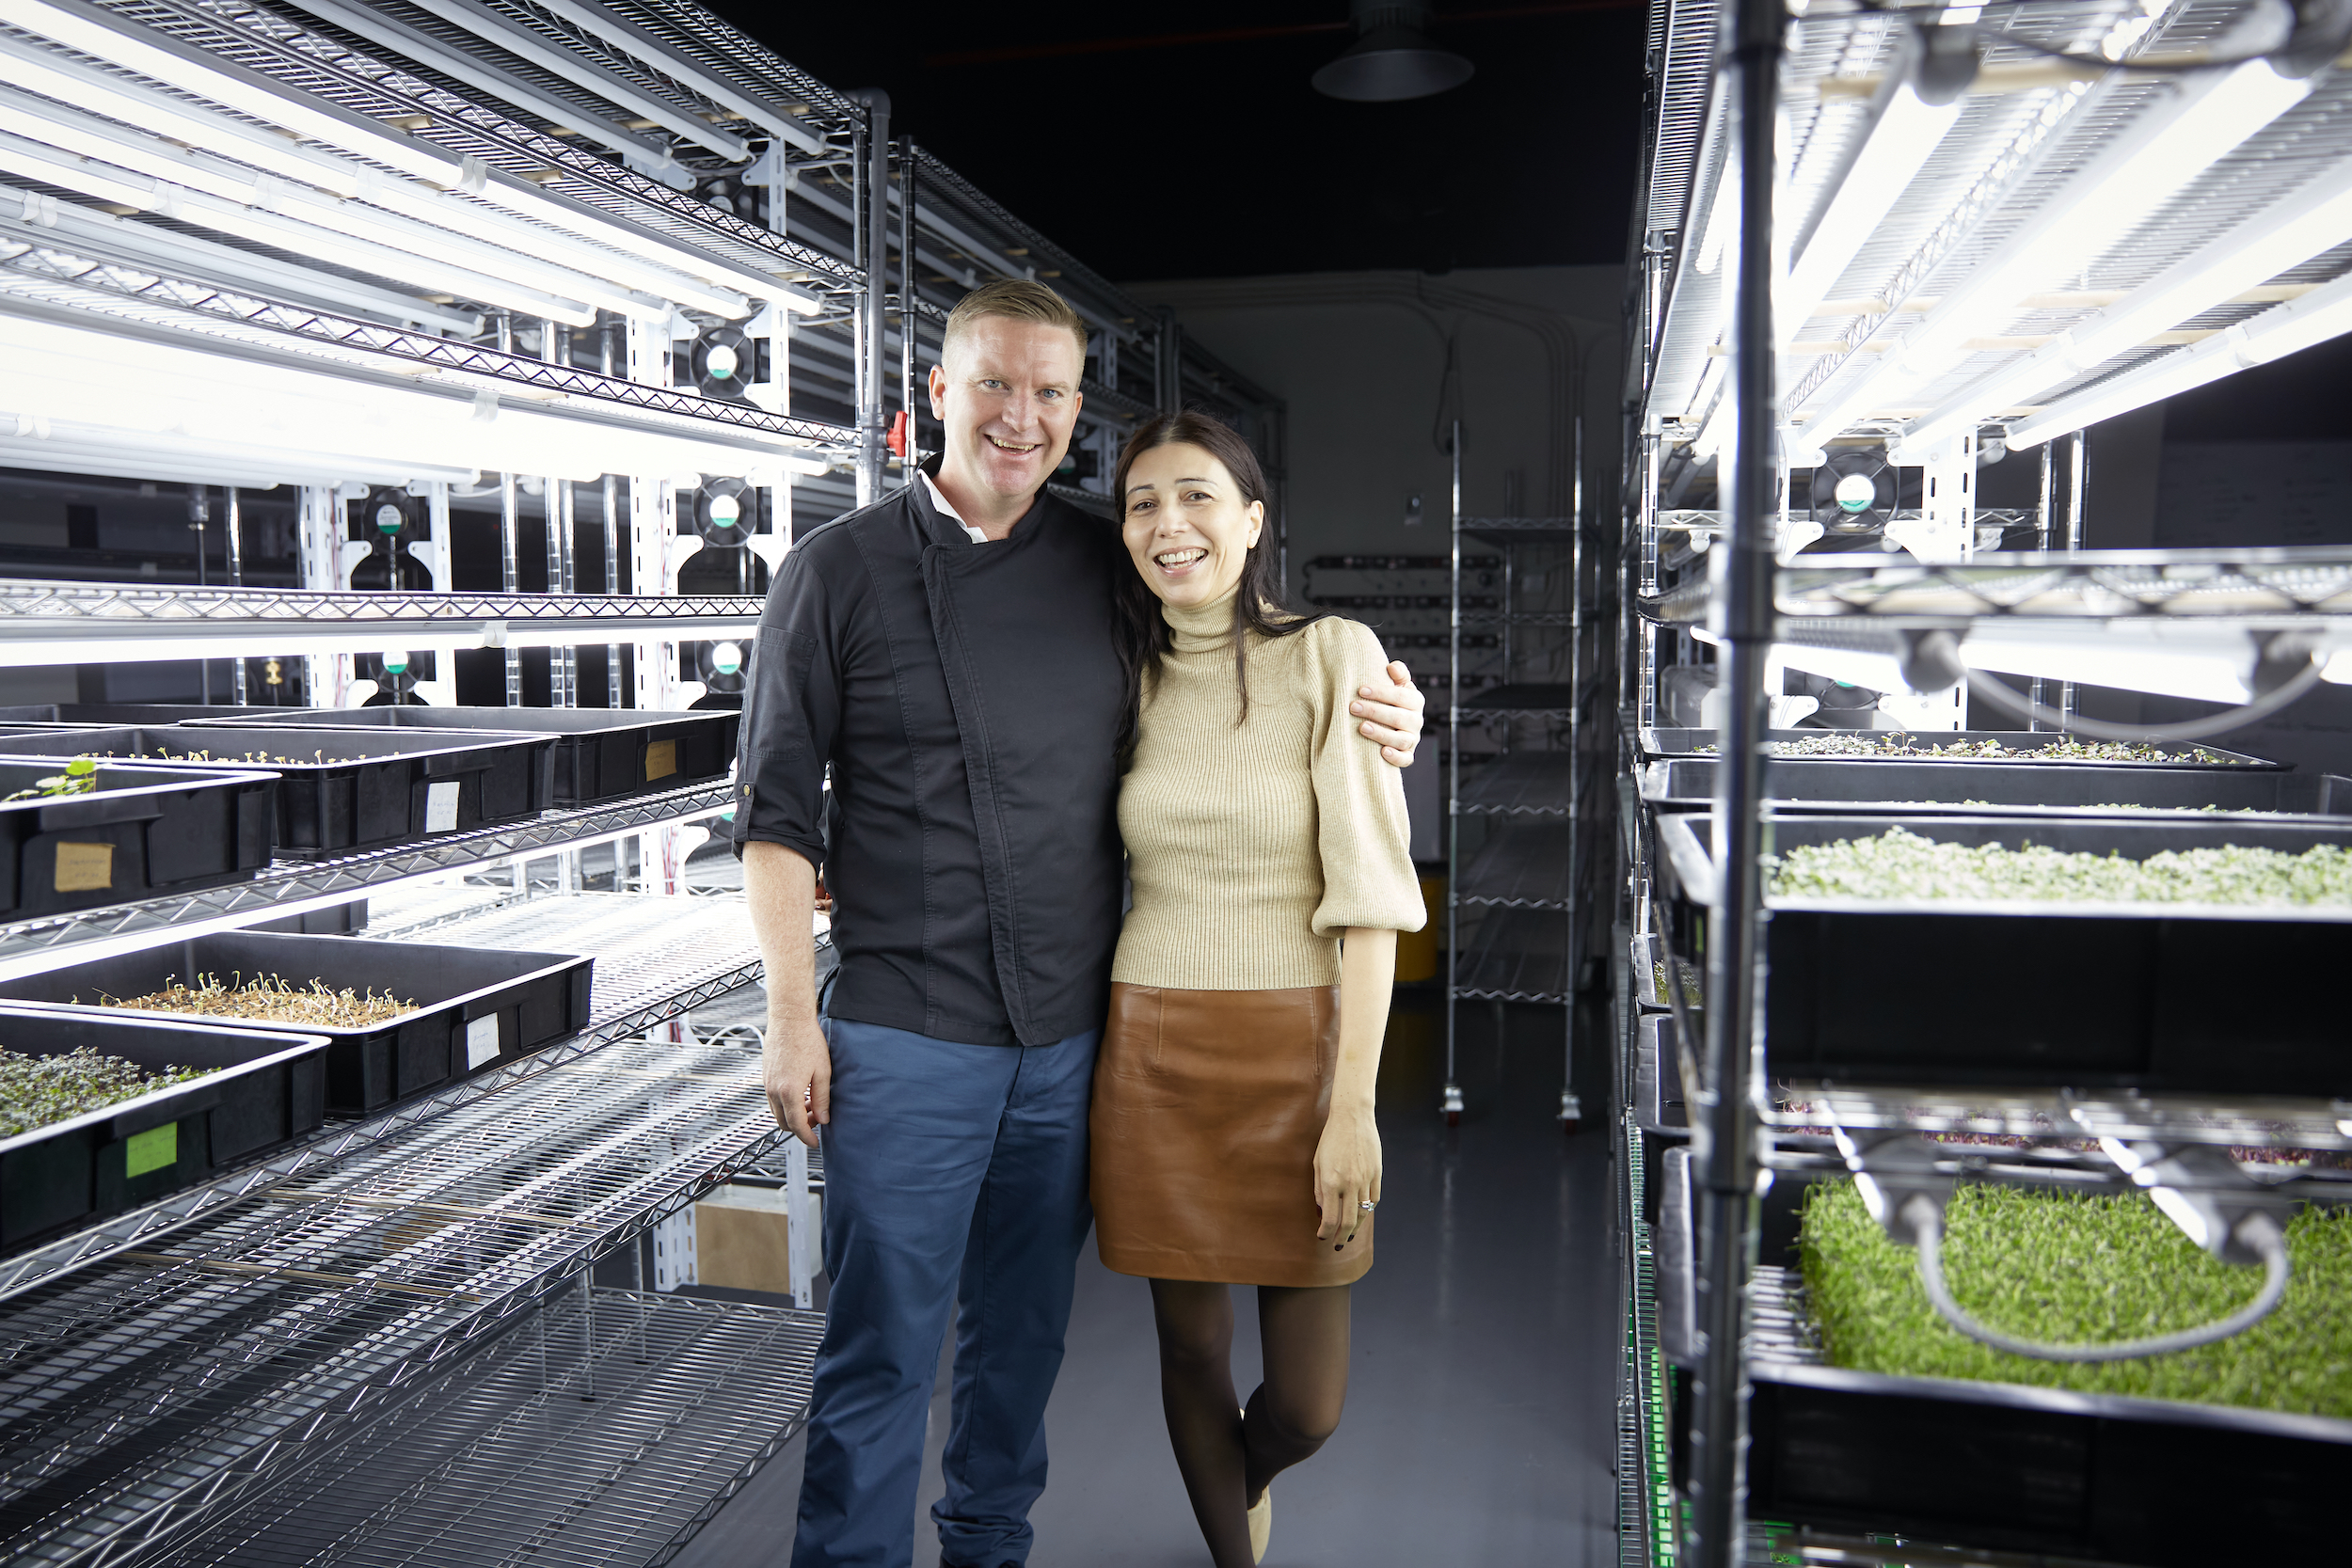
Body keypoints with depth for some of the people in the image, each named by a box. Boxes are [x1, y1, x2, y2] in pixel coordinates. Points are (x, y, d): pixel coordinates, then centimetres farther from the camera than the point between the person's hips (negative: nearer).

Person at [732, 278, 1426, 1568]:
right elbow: (778, 806, -1)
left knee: (1023, 1330, 17)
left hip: (1072, 1031, 3)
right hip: (904, 1032, -3)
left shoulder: (1109, 571, 6)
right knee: (882, 1348, 2)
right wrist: (790, 1012, -7)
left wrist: (1371, 727, -3)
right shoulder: (842, 567, -1)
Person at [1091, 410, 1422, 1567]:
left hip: (1294, 1050, -2)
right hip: (1153, 1050, 3)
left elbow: (1369, 894, -10)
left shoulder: (1331, 656, -6)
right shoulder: (1132, 678, 6)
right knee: (1192, 1348, 12)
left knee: (1306, 1405, 6)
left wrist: (1353, 1108, -14)